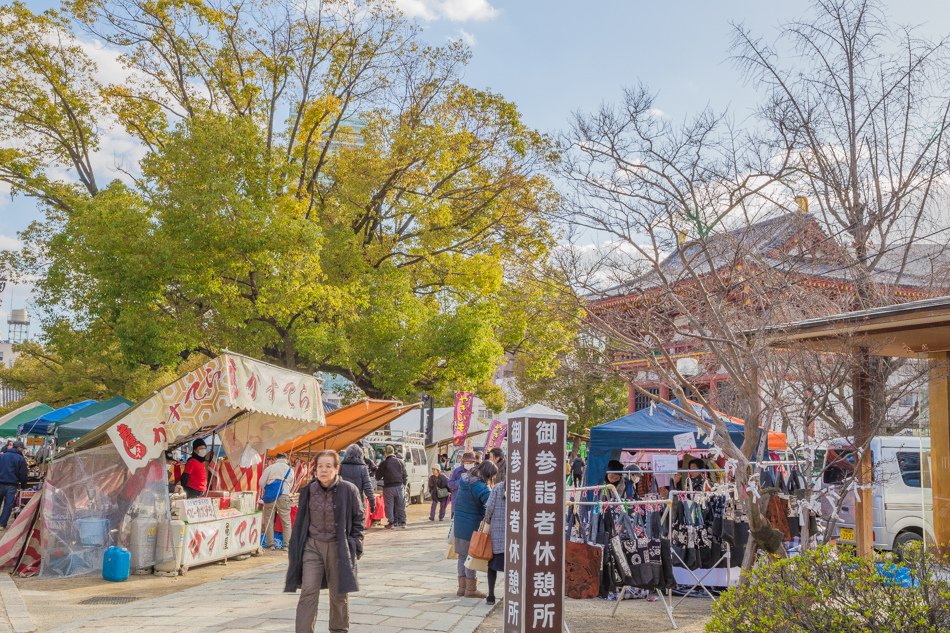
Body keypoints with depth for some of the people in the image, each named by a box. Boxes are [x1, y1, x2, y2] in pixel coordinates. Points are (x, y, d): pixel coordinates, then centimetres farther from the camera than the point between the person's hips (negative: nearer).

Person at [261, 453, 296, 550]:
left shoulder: (270, 468, 5)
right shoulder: (290, 470, 12)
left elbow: (262, 483, 1)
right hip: (283, 497, 0)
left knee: (269, 521, 7)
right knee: (286, 522, 5)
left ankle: (270, 544, 7)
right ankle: (287, 544, 1)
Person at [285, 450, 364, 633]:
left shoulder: (348, 490, -6)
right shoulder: (308, 491, 2)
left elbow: (358, 519, 1)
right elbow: (301, 521, 11)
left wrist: (355, 545, -4)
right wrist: (296, 548, 10)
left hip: (338, 548, -1)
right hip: (312, 546, 2)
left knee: (339, 594, 10)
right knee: (308, 591, -8)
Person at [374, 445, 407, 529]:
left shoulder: (383, 463, -8)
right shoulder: (401, 462, 2)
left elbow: (378, 477, 0)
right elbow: (405, 476, 7)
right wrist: (404, 486, 17)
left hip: (388, 487, -3)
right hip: (400, 486, 3)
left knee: (389, 506, 6)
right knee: (400, 505, 9)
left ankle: (391, 523, 5)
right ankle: (402, 522, 11)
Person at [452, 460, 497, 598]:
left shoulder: (464, 480, 6)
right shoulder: (482, 487, -20)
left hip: (459, 524, 8)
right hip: (472, 527, -8)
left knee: (462, 556, 15)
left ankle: (462, 587, 23)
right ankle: (471, 589, 10)